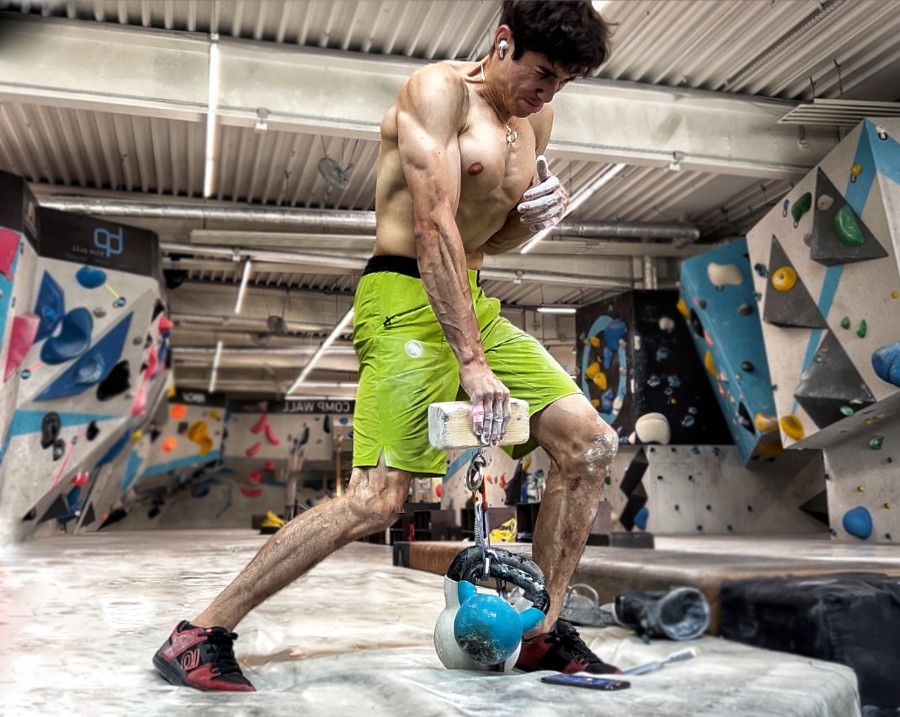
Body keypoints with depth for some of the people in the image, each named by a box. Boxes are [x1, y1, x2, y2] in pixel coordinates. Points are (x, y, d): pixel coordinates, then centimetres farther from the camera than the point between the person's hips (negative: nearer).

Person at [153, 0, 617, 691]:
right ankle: (200, 635, -1)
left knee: (592, 445, 1)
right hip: (407, 299, -8)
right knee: (376, 500, -17)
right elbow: (433, 227, -21)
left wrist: (539, 212, 0)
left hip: (473, 301, 9)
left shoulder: (535, 120, 16)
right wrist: (472, 363, -25)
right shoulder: (440, 88, -9)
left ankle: (543, 633, 13)